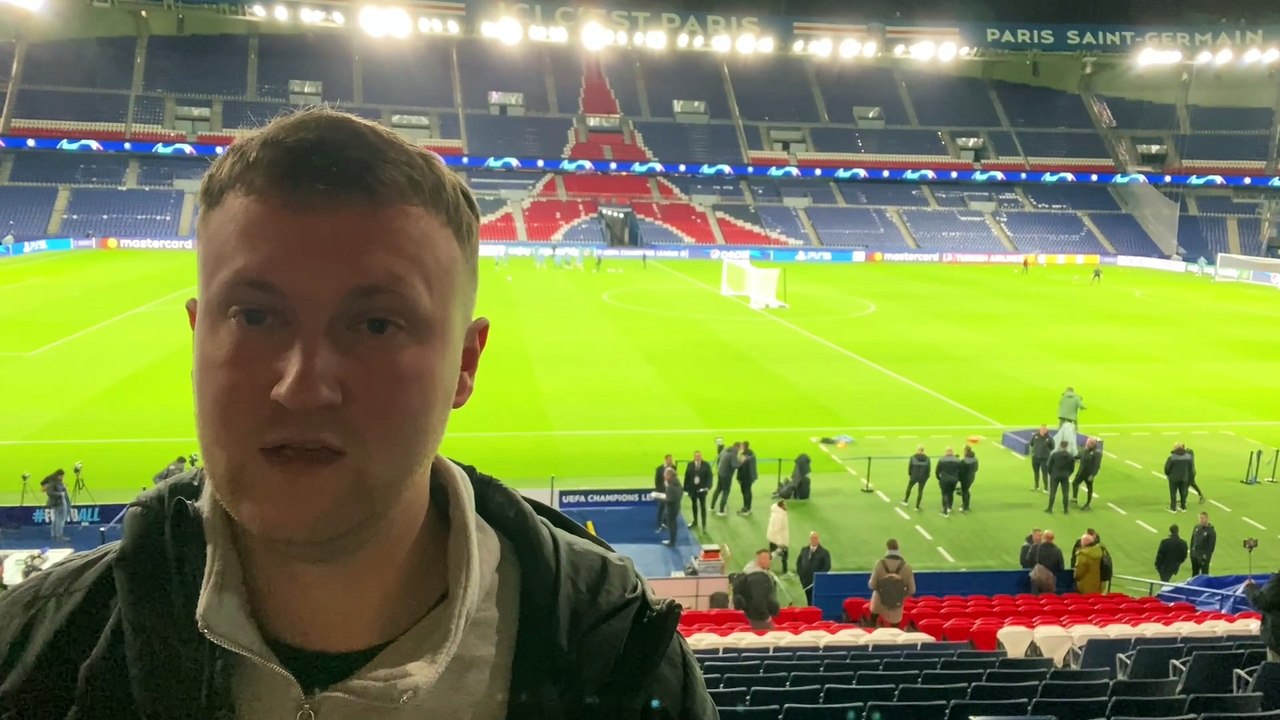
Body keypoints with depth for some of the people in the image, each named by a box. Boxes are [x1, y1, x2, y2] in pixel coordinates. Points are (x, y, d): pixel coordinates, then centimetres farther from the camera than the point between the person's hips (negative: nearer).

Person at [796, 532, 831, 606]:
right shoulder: (804, 550, 11)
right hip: (806, 580, 4)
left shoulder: (824, 552, -3)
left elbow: (827, 566, -8)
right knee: (809, 601, 8)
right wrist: (800, 573, 5)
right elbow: (798, 562, 18)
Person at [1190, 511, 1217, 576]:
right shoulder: (1197, 527, 2)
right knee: (1194, 573, 18)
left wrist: (1207, 556, -16)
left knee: (1204, 574, 3)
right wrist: (1191, 551, 10)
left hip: (1203, 556, -6)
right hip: (1194, 555, 6)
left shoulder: (1211, 531, -15)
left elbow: (1212, 546, -15)